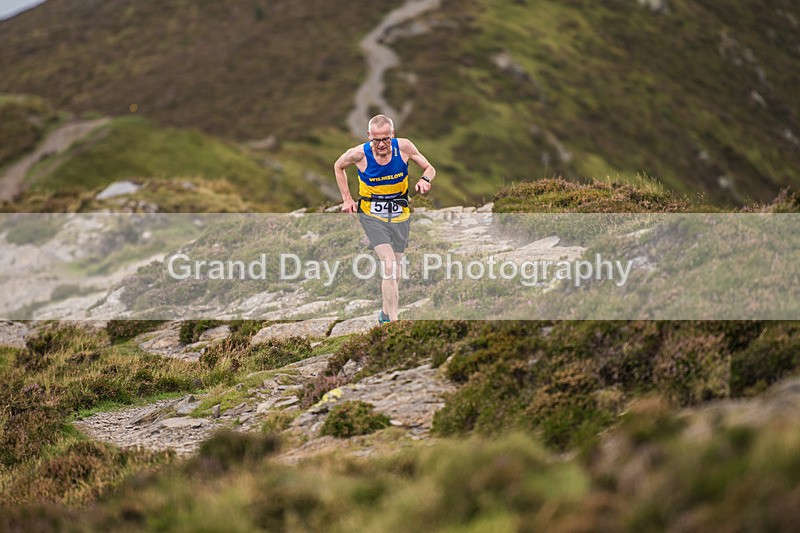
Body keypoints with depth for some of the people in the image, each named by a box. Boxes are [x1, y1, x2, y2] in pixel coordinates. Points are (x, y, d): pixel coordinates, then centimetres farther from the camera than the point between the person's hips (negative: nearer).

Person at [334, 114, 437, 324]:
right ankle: (394, 323, -23)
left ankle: (386, 314, 36)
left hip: (400, 215, 3)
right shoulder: (359, 154, -16)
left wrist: (425, 179, -23)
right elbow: (338, 166, 7)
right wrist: (347, 199, 3)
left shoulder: (404, 147, -13)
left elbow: (430, 168, 1)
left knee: (394, 271, 13)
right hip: (372, 216, -3)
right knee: (389, 266, -22)